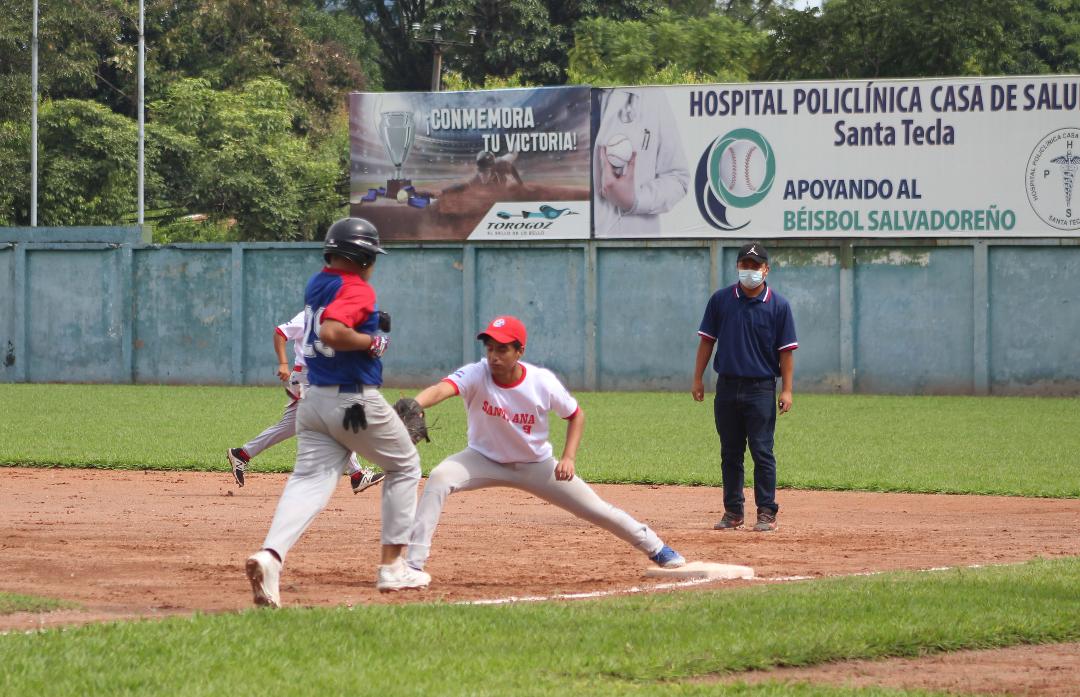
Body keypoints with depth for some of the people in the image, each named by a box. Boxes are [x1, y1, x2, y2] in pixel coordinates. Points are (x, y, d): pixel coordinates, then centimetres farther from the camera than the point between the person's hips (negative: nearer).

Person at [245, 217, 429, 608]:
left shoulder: (315, 286, 13)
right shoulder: (357, 290, -14)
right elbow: (332, 332, -30)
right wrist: (373, 341, -16)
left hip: (313, 400, 7)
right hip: (357, 403, -7)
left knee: (309, 480, -3)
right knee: (404, 469, 15)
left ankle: (271, 555, -30)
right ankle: (392, 567, 15)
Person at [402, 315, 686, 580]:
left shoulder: (543, 382, -22)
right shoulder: (476, 375, -27)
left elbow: (576, 414, -4)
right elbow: (442, 389, -49)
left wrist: (569, 457, -17)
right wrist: (413, 406, -70)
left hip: (537, 465, 1)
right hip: (485, 459, -1)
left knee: (597, 510, 4)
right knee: (439, 478, -29)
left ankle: (655, 548, 30)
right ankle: (413, 563, -25)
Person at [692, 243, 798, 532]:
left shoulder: (778, 305, -1)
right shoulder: (721, 300, 5)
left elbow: (786, 350, -1)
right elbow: (707, 340, 9)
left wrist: (787, 389, -7)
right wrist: (697, 379, 4)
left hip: (761, 389, -3)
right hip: (727, 388, 3)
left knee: (762, 452, -5)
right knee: (730, 452, 8)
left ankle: (767, 513, -1)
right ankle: (733, 511, 15)